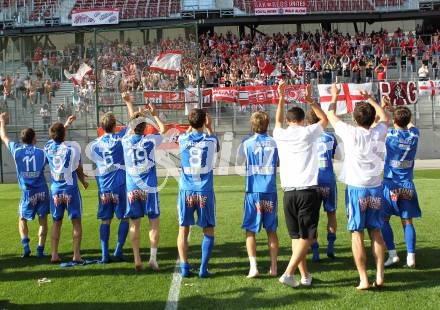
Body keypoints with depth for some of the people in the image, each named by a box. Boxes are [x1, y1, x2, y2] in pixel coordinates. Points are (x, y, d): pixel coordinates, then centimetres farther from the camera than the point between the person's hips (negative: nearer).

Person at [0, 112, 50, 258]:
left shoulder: (16, 150, -1)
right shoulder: (41, 152, -2)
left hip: (27, 193, 0)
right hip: (42, 191, 0)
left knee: (22, 219, 17)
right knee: (43, 221, 9)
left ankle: (26, 245, 0)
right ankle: (40, 249, 3)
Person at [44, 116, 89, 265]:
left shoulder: (48, 147, -1)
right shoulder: (73, 147, -11)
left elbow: (55, 138, 24)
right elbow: (79, 169, 0)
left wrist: (66, 124, 36)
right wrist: (84, 181, 20)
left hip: (55, 191, 4)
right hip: (71, 189, -3)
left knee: (56, 222, 13)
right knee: (76, 221, 4)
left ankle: (54, 255, 13)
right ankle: (76, 255, 0)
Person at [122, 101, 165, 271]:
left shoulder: (126, 141, 0)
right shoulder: (149, 140, -6)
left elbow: (132, 125, 21)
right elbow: (163, 130, 15)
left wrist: (129, 104, 36)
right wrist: (155, 115, 30)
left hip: (132, 190, 3)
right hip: (149, 189, -2)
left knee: (135, 225, 7)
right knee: (154, 223, 7)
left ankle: (137, 261, 7)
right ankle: (153, 258, 3)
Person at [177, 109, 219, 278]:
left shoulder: (183, 139, -2)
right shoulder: (210, 140, -5)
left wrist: (192, 124, 31)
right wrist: (209, 127, 25)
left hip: (186, 191, 1)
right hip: (205, 192, -1)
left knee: (183, 229, 11)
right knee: (208, 230, 9)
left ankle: (184, 267, 9)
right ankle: (203, 268, 5)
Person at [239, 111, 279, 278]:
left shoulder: (247, 143, -3)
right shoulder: (274, 142, 2)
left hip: (253, 191, -2)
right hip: (270, 191, 2)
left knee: (250, 230, 4)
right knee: (272, 230, 11)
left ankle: (253, 267, -6)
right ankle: (274, 267, 12)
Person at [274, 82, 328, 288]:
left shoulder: (281, 135, 8)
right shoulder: (308, 133, 1)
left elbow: (278, 121, 31)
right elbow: (324, 119, 20)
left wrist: (281, 98, 34)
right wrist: (310, 100, 18)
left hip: (289, 192, 4)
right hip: (308, 191, -3)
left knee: (296, 236, 11)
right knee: (307, 236, -1)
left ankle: (305, 276, 14)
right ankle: (288, 273, -13)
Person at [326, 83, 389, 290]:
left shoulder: (351, 134, -10)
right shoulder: (378, 134, -1)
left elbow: (330, 115, 5)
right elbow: (384, 116, 22)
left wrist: (335, 95, 21)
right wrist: (369, 99, 31)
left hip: (356, 189, -4)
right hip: (375, 188, 4)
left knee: (357, 234, 0)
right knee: (376, 232, 10)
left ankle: (364, 279, -2)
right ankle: (379, 275, 8)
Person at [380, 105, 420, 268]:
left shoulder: (389, 134, -11)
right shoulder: (414, 135, 0)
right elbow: (411, 125, 23)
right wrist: (405, 113, 25)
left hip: (390, 184, -3)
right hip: (408, 185, 3)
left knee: (384, 219, 7)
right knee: (407, 222, 6)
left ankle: (392, 254, 0)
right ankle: (411, 257, 0)